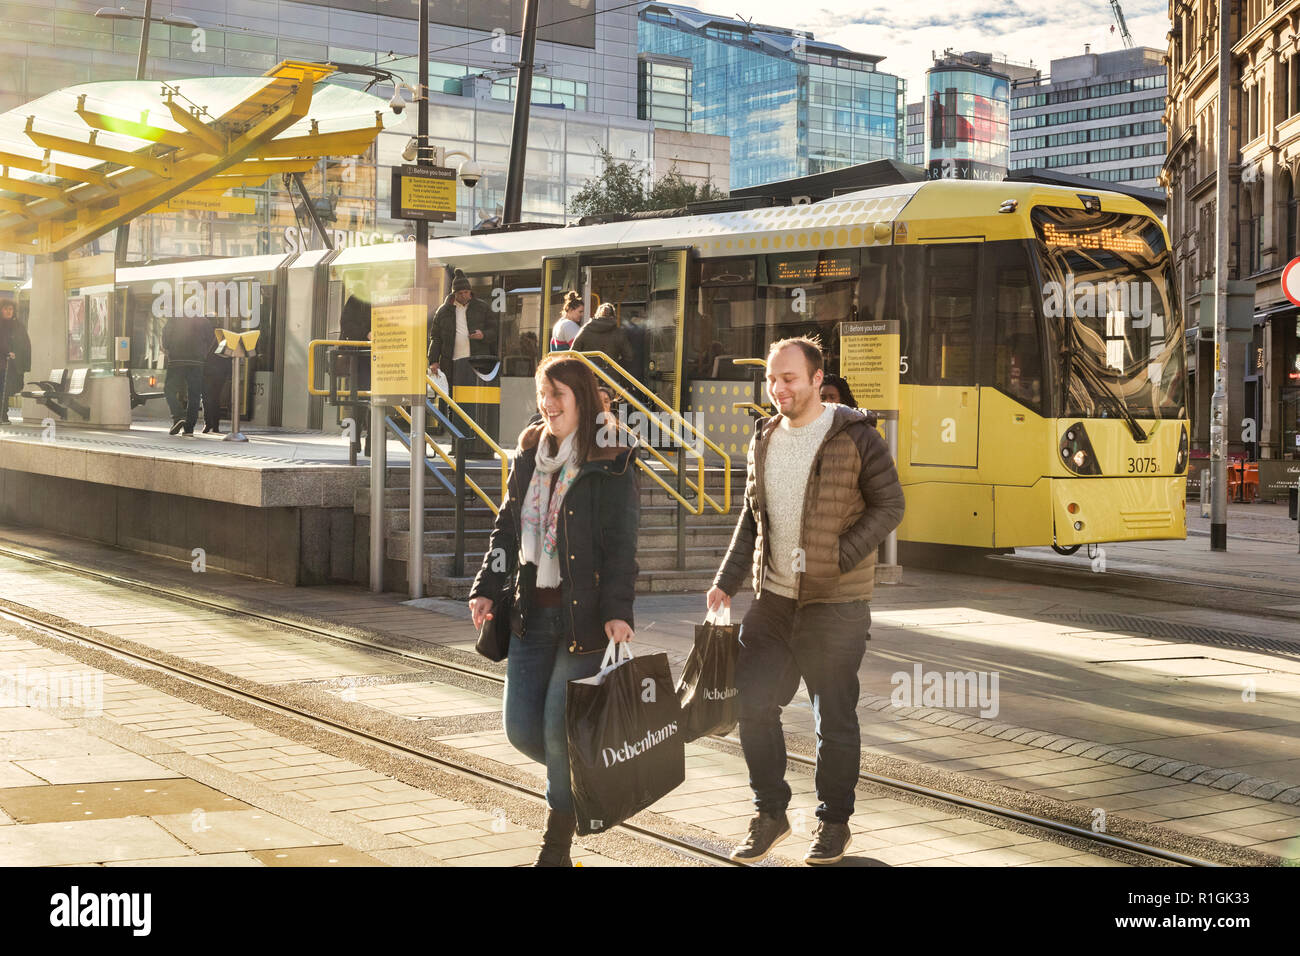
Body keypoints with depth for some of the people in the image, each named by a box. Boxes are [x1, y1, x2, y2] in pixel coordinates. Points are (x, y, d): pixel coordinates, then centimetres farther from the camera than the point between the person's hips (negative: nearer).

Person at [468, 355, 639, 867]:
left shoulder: (612, 465, -7)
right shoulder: (528, 457, 11)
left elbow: (622, 545, -10)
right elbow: (506, 528, 16)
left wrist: (617, 610, -19)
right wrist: (485, 588, 7)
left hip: (584, 615, -6)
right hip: (532, 612, 6)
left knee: (559, 728, -5)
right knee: (522, 729, 4)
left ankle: (557, 844, 12)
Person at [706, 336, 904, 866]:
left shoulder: (855, 437, -9)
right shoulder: (763, 439, 9)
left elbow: (889, 506, -8)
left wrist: (836, 557, -18)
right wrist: (726, 581, 8)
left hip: (835, 605, -5)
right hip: (773, 600, 5)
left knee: (834, 718, 5)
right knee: (752, 704, 3)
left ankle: (834, 822, 22)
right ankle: (771, 814, 21)